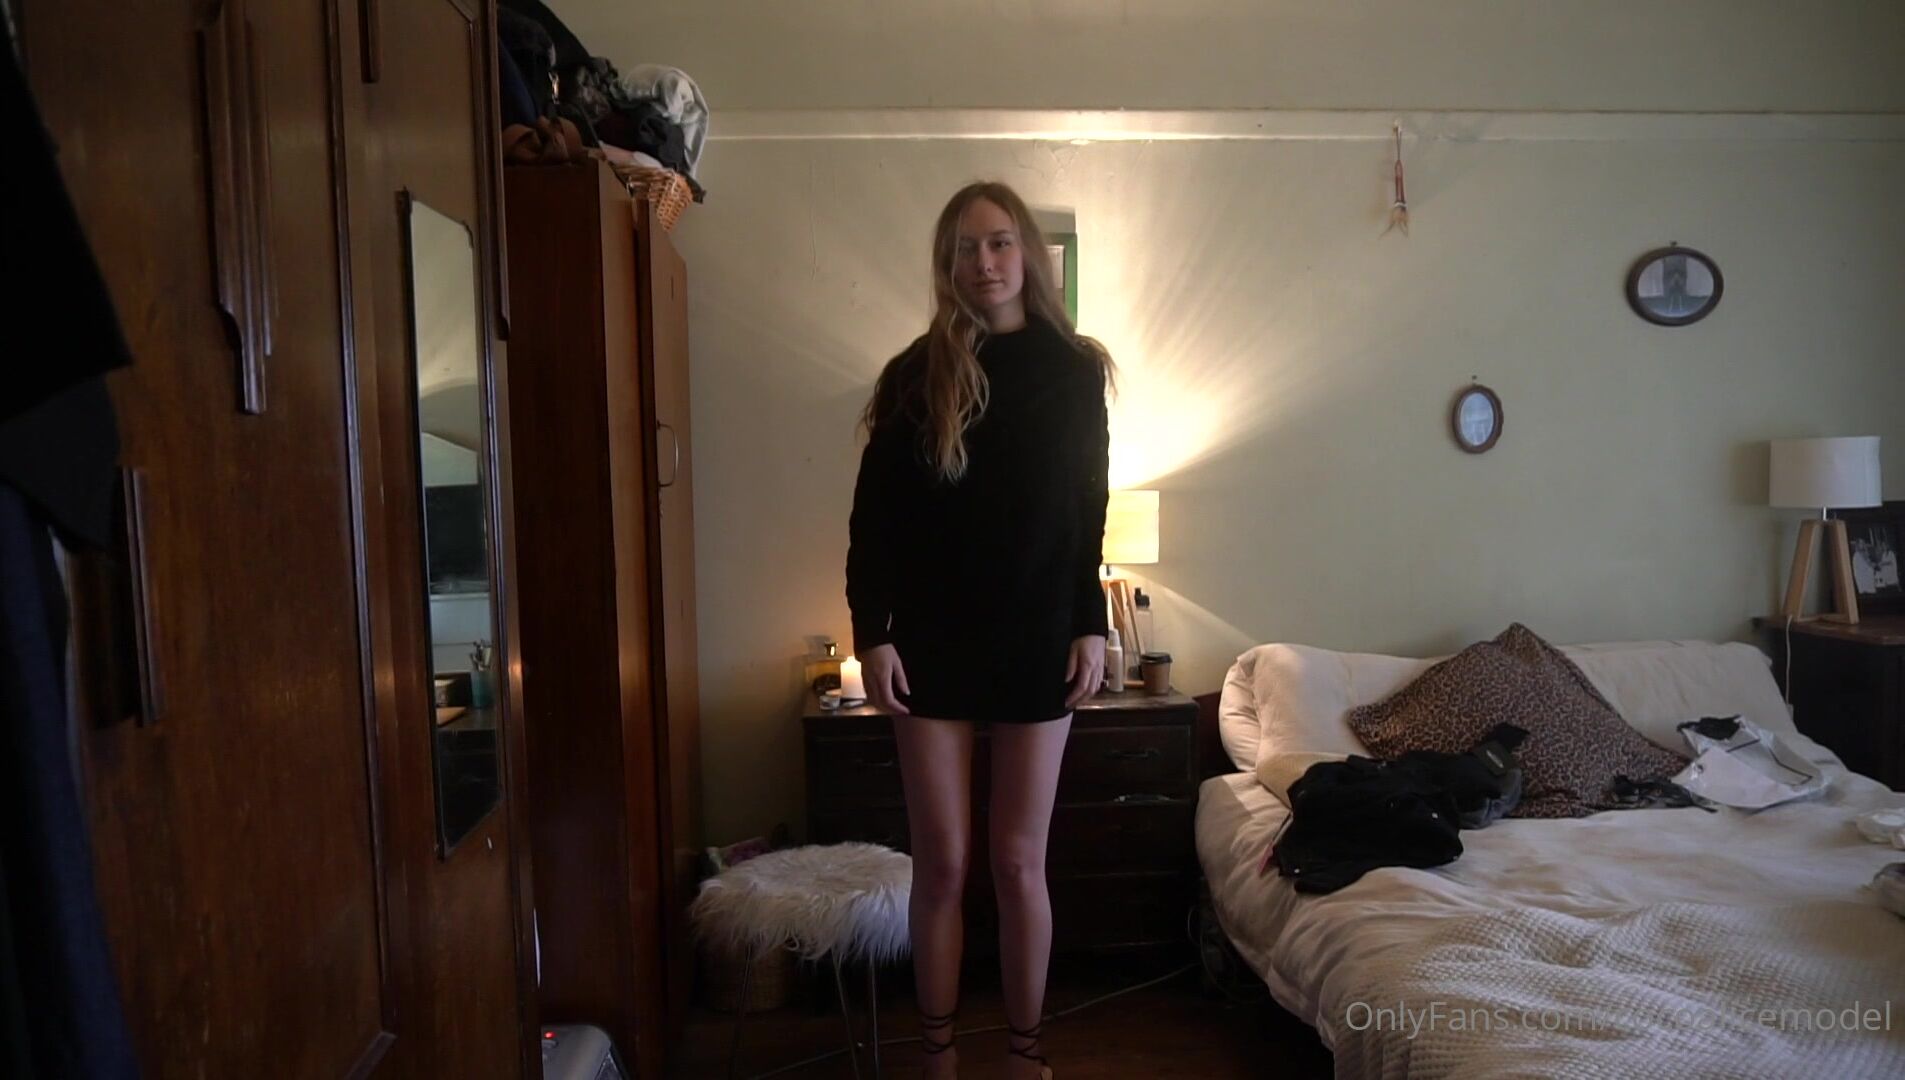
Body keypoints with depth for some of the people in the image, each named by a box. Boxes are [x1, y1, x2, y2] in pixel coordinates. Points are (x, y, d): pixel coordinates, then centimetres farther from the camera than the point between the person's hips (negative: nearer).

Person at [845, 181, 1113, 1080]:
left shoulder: (1074, 368, 3)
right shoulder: (915, 374, 0)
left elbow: (1090, 510, 5)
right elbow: (873, 517, 0)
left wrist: (1091, 627, 0)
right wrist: (872, 632, -7)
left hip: (1037, 640, 0)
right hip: (933, 643, 0)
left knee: (1018, 862, 7)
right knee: (941, 866, 6)